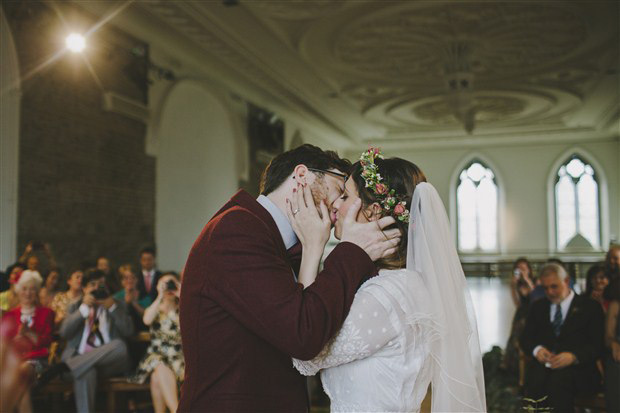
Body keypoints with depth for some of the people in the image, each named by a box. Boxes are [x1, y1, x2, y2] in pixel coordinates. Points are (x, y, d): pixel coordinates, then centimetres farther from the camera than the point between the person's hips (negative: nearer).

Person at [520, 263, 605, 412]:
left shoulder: (590, 306, 8)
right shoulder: (538, 306, 21)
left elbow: (598, 345, 0)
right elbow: (525, 338, 16)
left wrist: (573, 356, -19)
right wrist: (536, 349, -8)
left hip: (577, 368, -2)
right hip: (542, 365, 3)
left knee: (559, 381, -36)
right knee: (535, 378, -33)